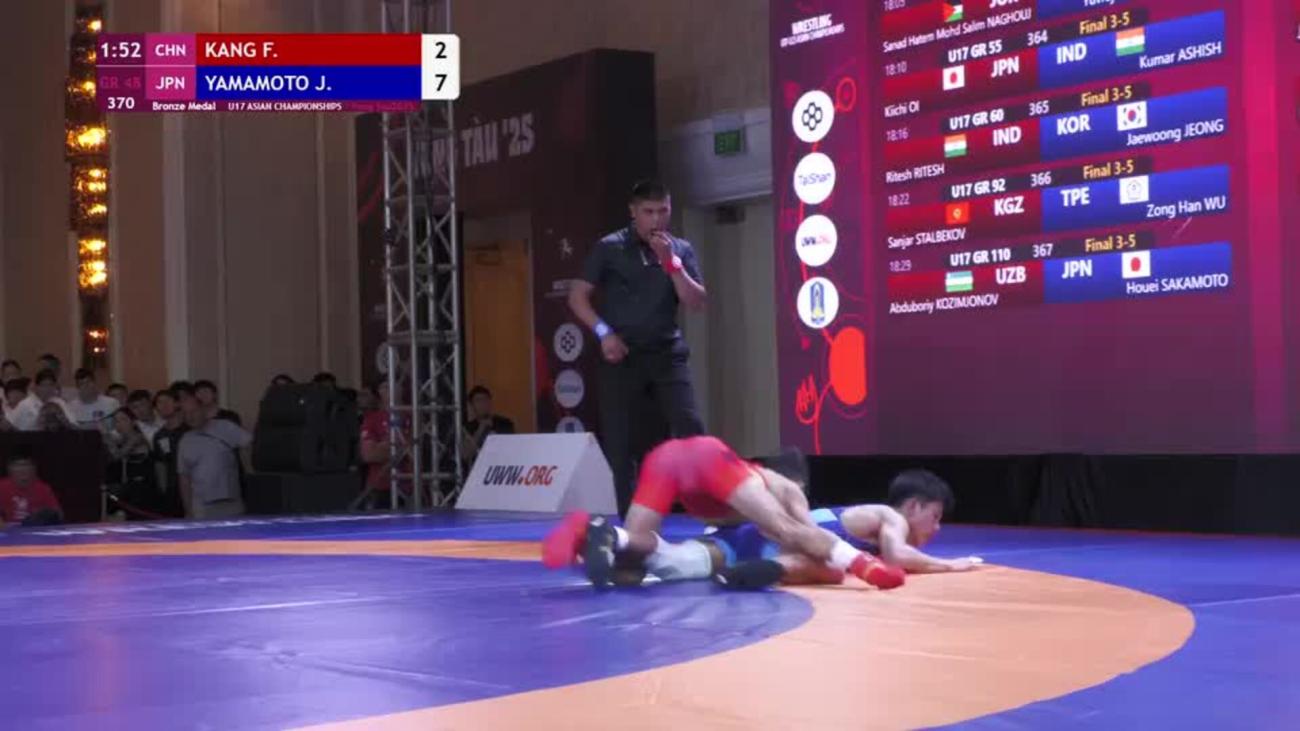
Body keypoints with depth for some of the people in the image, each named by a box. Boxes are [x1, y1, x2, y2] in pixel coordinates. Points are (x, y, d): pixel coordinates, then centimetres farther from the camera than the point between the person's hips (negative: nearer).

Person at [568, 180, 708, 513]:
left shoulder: (681, 250, 8)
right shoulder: (609, 248, 2)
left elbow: (697, 303, -1)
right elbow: (577, 296, 3)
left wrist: (670, 262, -12)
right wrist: (603, 331, -11)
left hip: (667, 354, 1)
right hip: (622, 356, -1)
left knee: (690, 428, -13)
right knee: (619, 441, 0)